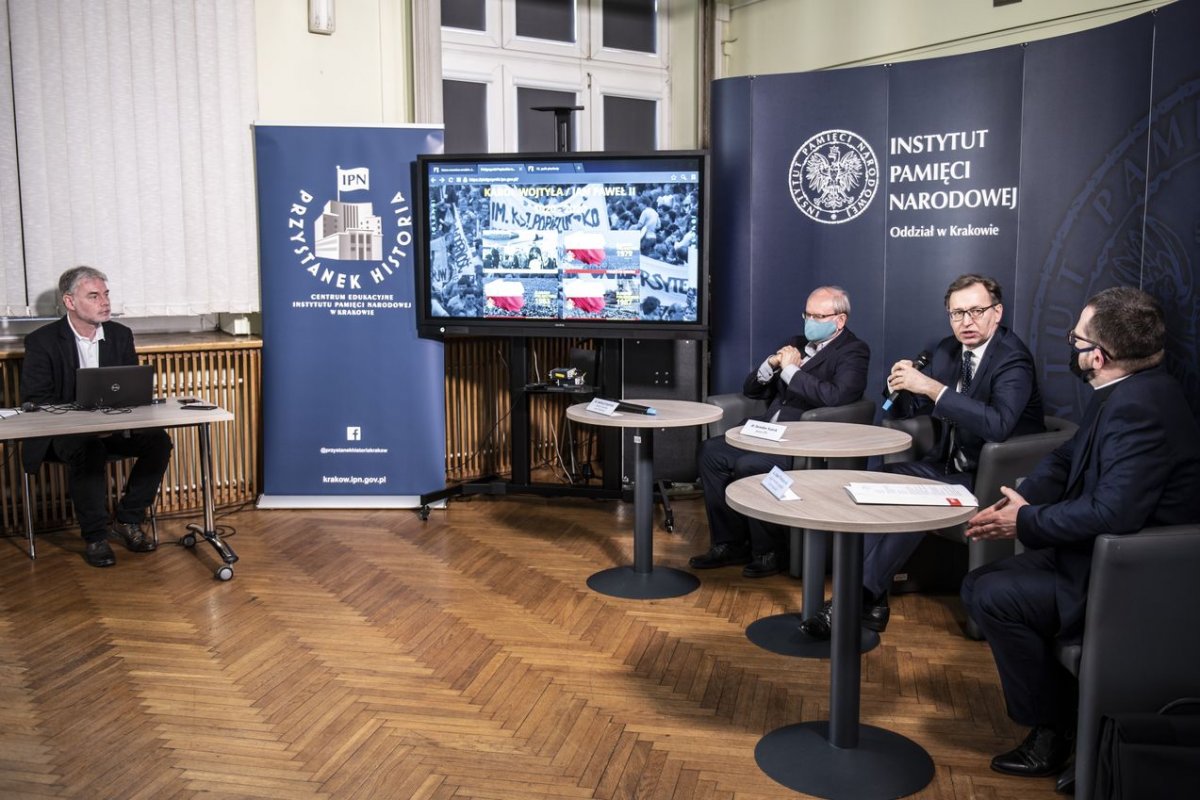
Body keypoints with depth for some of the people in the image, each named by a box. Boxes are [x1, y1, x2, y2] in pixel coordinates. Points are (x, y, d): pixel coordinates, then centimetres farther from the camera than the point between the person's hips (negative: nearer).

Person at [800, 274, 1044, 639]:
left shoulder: (1012, 359, -16)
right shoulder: (948, 351, 7)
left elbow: (998, 425, -34)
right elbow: (908, 409, 11)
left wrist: (931, 387, -36)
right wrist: (903, 385, -13)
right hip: (952, 465, 8)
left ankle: (861, 597, -21)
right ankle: (869, 596, -16)